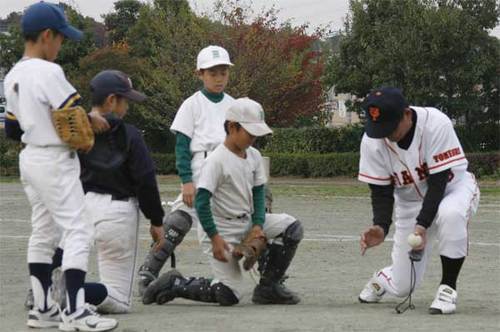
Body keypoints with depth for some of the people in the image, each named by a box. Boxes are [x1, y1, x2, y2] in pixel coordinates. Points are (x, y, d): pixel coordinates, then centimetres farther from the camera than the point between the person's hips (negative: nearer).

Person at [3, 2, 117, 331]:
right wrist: (94, 119, -2)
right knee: (77, 232, -8)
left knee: (43, 233, 15)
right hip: (55, 162, -9)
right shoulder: (49, 72, -19)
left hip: (30, 158, 9)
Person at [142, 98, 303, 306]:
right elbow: (201, 201, -22)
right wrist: (215, 237, -24)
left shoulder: (254, 156, 3)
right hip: (221, 228, -8)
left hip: (246, 221, 8)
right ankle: (174, 284, 7)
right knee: (229, 295, -12)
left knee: (292, 227, -6)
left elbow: (258, 193, 10)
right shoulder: (217, 160, -20)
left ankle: (269, 287, 1)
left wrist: (258, 225, -7)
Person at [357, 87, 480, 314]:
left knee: (451, 213, -41)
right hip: (410, 201, 3)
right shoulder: (372, 141, -18)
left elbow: (438, 181, -28)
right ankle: (383, 277, 36)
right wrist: (381, 227, -31)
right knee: (401, 287, -2)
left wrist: (422, 225, -37)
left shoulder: (435, 123, -29)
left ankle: (447, 288, -23)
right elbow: (381, 191, -12)